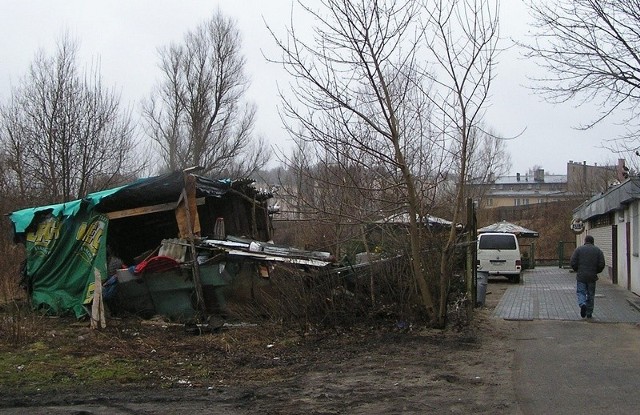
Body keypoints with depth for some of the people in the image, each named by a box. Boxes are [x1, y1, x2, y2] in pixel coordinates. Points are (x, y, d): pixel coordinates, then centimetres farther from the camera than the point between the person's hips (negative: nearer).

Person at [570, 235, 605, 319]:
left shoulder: (578, 249, 1)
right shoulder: (598, 250, 4)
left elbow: (573, 263, -5)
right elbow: (601, 264, -3)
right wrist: (596, 272, 14)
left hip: (581, 276, -1)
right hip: (592, 277, 1)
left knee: (581, 292, 6)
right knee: (590, 294, 11)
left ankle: (582, 304, -23)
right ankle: (589, 313, 14)